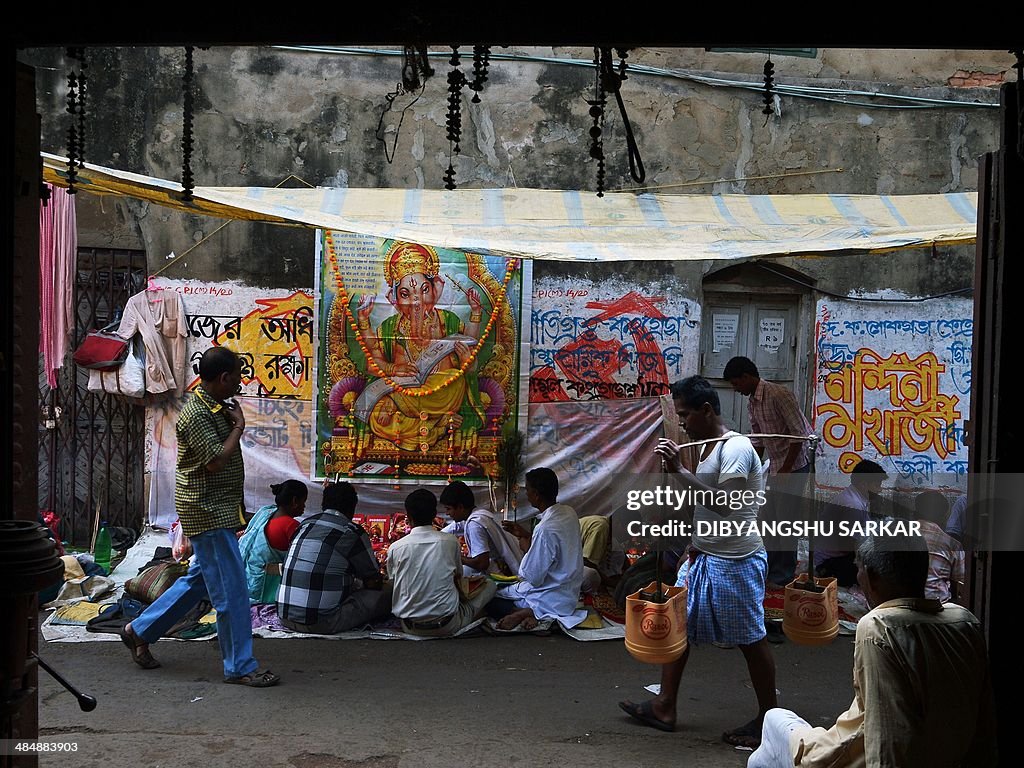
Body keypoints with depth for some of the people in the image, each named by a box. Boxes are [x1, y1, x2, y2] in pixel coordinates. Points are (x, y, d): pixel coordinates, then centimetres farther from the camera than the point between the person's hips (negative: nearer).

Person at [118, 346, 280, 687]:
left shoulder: (217, 408, 12)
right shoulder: (196, 414, -19)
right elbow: (216, 462, -24)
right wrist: (238, 426, -16)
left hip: (218, 509, 10)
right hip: (207, 510, -10)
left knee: (200, 579, 20)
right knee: (231, 589, -5)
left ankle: (139, 630, 33)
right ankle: (240, 666, 5)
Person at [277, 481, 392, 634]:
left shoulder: (305, 524, 14)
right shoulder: (352, 533, -6)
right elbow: (374, 582, 2)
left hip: (285, 618, 7)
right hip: (320, 623, -7)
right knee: (386, 592, 1)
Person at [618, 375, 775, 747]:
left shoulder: (736, 447, -19)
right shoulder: (708, 447, 10)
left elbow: (724, 503, -29)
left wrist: (679, 469, -30)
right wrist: (695, 548, 18)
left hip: (735, 561, -10)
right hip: (705, 557, 10)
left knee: (751, 639, 3)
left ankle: (768, 718, 19)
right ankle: (665, 706, 21)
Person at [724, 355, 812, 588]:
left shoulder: (779, 395, -21)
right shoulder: (752, 403, 7)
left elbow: (799, 433, -21)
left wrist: (786, 469, -19)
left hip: (794, 465, -9)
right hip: (776, 466, 9)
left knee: (785, 519, -2)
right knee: (767, 518, 12)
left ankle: (783, 576, 9)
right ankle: (768, 568, 25)